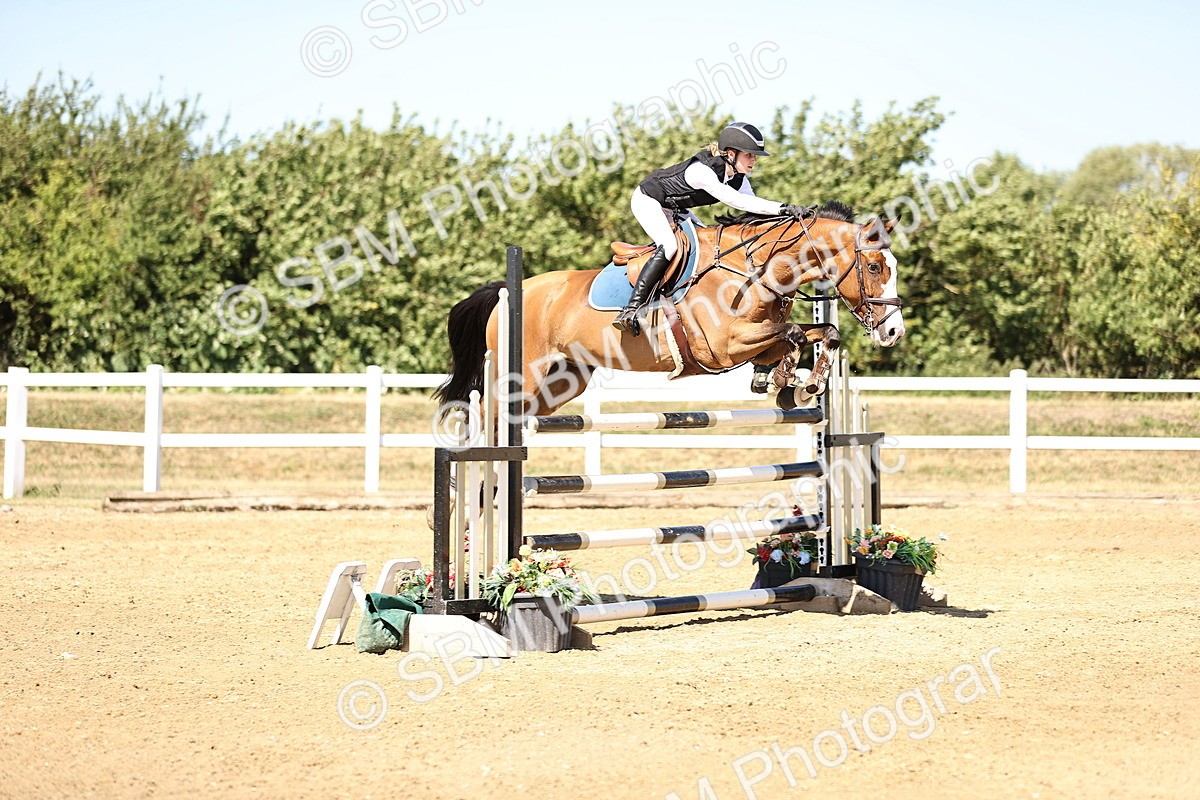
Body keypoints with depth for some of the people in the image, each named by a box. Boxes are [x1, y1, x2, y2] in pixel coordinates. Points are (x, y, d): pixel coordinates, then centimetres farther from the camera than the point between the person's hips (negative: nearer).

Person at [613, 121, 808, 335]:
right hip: (647, 200, -10)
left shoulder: (739, 178, -9)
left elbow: (753, 205, -8)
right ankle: (630, 311, -32)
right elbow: (735, 200, -47)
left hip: (675, 209, 10)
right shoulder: (702, 170, -36)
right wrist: (782, 208, -52)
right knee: (668, 246, -29)